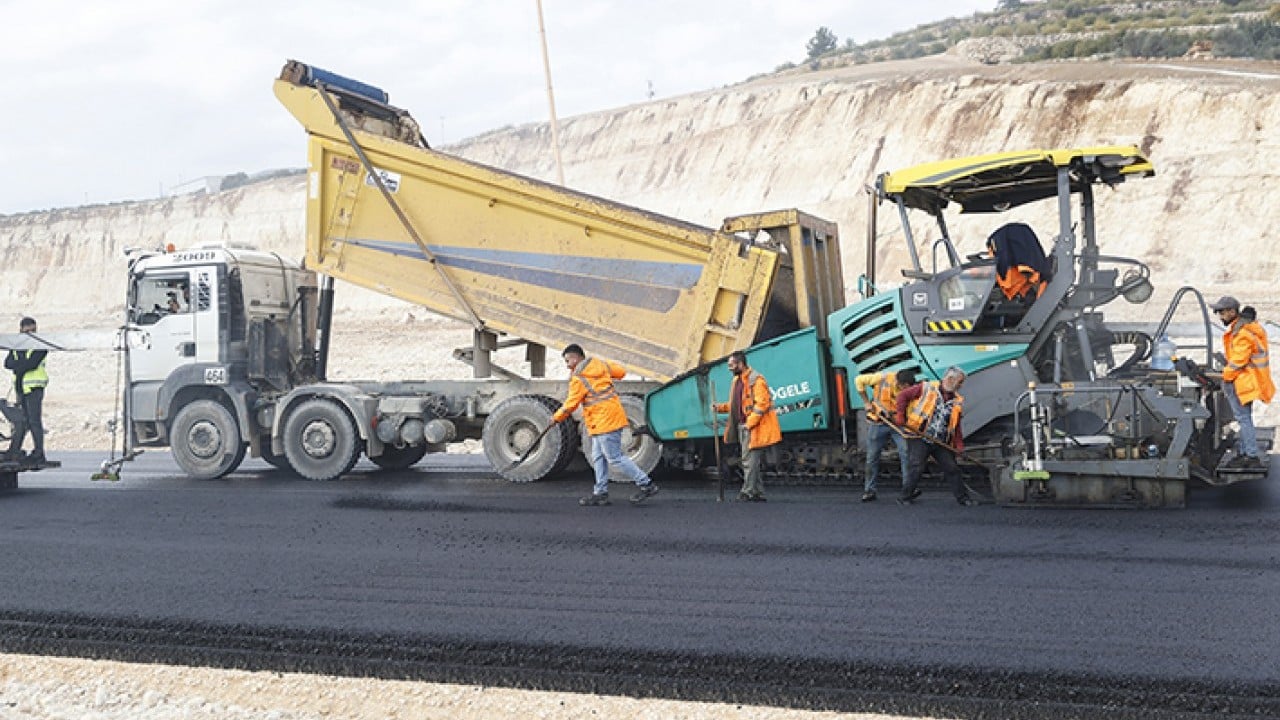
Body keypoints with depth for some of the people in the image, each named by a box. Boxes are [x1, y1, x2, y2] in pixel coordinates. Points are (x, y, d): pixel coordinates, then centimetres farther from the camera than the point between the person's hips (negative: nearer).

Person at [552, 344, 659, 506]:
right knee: (598, 457, 13)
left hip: (604, 420, -10)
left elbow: (571, 404, -8)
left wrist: (557, 418, 7)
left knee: (615, 458, -7)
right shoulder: (600, 364, 11)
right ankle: (600, 493, 15)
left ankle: (646, 485, -5)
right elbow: (620, 372, 20)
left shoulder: (578, 378, -13)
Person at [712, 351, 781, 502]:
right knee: (755, 461, 11)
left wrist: (749, 423, -20)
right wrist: (720, 407, 9)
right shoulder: (737, 381, 17)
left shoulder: (756, 380, -12)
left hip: (754, 427, -9)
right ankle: (758, 493, 15)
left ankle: (748, 492, -8)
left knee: (750, 460, -10)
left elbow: (762, 403, -19)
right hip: (743, 427, 9)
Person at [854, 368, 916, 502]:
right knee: (872, 457, 6)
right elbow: (859, 381, -5)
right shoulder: (882, 378, -16)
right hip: (877, 423, -1)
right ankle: (869, 490, 18)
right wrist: (867, 402, -4)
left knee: (906, 453, -13)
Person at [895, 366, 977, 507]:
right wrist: (901, 416, -10)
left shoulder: (957, 401, 11)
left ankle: (963, 498, 18)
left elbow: (956, 425, 14)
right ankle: (905, 497, 0)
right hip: (920, 439, -5)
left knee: (952, 469, 6)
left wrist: (959, 444, 2)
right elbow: (903, 395, -2)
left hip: (941, 443, 5)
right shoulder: (927, 388, -4)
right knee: (916, 468, -13)